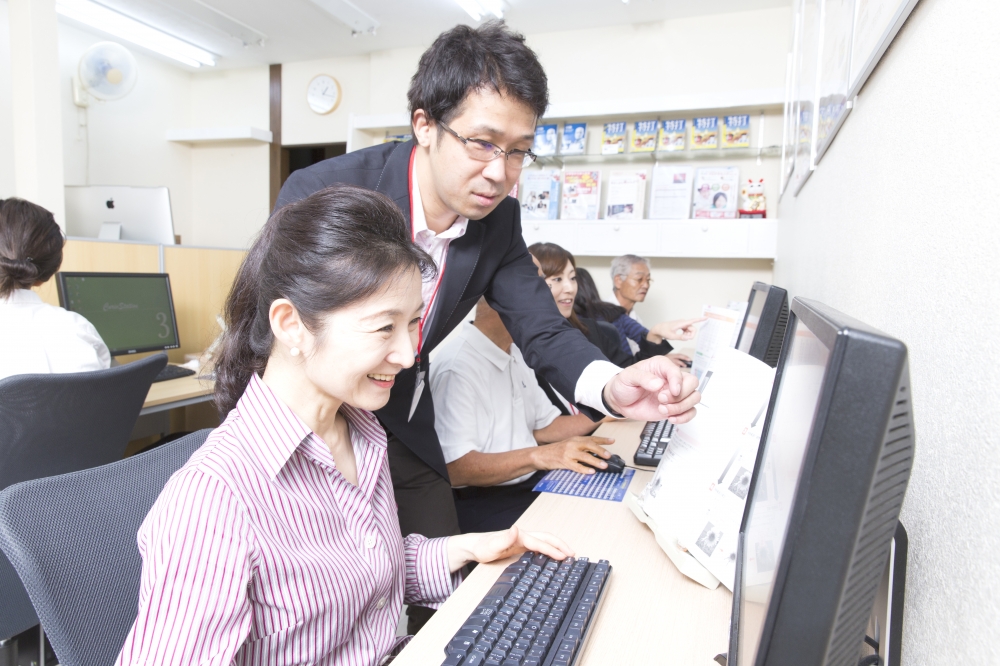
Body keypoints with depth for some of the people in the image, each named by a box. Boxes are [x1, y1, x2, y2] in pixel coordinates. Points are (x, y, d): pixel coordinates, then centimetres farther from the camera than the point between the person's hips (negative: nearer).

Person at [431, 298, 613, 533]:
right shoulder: (458, 366, -21)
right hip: (483, 502, -9)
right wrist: (538, 456, -33)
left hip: (533, 480, 9)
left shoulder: (516, 354, 10)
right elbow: (453, 468, -25)